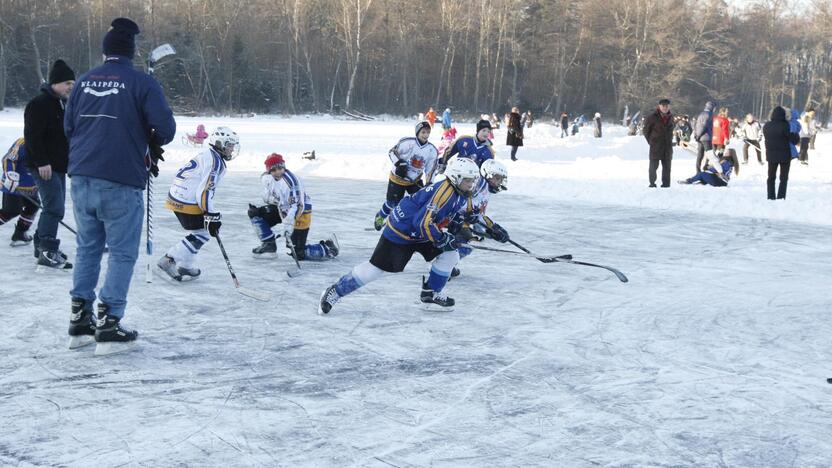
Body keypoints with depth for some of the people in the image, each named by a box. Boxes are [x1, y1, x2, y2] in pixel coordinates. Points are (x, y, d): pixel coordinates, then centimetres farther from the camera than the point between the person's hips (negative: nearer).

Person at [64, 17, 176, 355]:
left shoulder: (84, 81, 9)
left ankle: (79, 322, 20)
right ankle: (108, 329, 0)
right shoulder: (142, 82, -6)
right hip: (121, 182, -5)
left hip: (82, 178, 5)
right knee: (122, 253, 3)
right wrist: (153, 144, 10)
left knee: (88, 248, 17)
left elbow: (68, 127, 15)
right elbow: (165, 128, -11)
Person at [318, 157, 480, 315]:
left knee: (451, 255, 1)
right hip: (400, 232, -9)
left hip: (423, 235, 9)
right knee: (375, 269, -6)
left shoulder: (462, 195, 2)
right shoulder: (444, 192, -27)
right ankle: (335, 292, 6)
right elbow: (424, 223, -31)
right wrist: (444, 240, -23)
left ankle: (430, 294, 14)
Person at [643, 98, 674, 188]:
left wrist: (670, 140, 12)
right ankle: (652, 182, 8)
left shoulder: (670, 117, 9)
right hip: (655, 146, -4)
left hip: (668, 146, 4)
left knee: (667, 165, 6)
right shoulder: (652, 117, -7)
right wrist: (650, 141, 0)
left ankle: (666, 183, 12)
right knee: (654, 165, -1)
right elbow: (646, 130, 0)